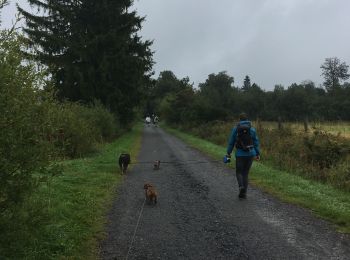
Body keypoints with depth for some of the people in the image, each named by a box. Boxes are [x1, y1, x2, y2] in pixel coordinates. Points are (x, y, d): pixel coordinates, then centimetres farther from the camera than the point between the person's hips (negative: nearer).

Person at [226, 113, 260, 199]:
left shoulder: (236, 128, -3)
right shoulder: (252, 129, 1)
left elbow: (231, 142, 1)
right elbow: (256, 142, 2)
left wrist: (228, 153, 10)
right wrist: (258, 154, 8)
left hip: (240, 154, -2)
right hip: (250, 153, 2)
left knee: (239, 172, 11)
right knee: (245, 173, 13)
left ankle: (241, 187, -18)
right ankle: (243, 193, 11)